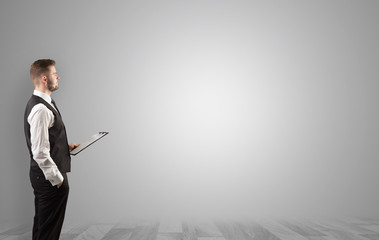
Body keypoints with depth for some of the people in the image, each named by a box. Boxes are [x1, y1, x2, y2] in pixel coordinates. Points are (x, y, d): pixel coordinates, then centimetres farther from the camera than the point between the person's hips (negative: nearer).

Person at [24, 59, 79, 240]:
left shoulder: (40, 103, 10)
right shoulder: (41, 109, -23)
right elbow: (40, 153, -26)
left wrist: (65, 146, 13)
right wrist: (58, 179, -18)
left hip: (43, 176, 10)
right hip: (49, 178, -10)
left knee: (42, 224, 22)